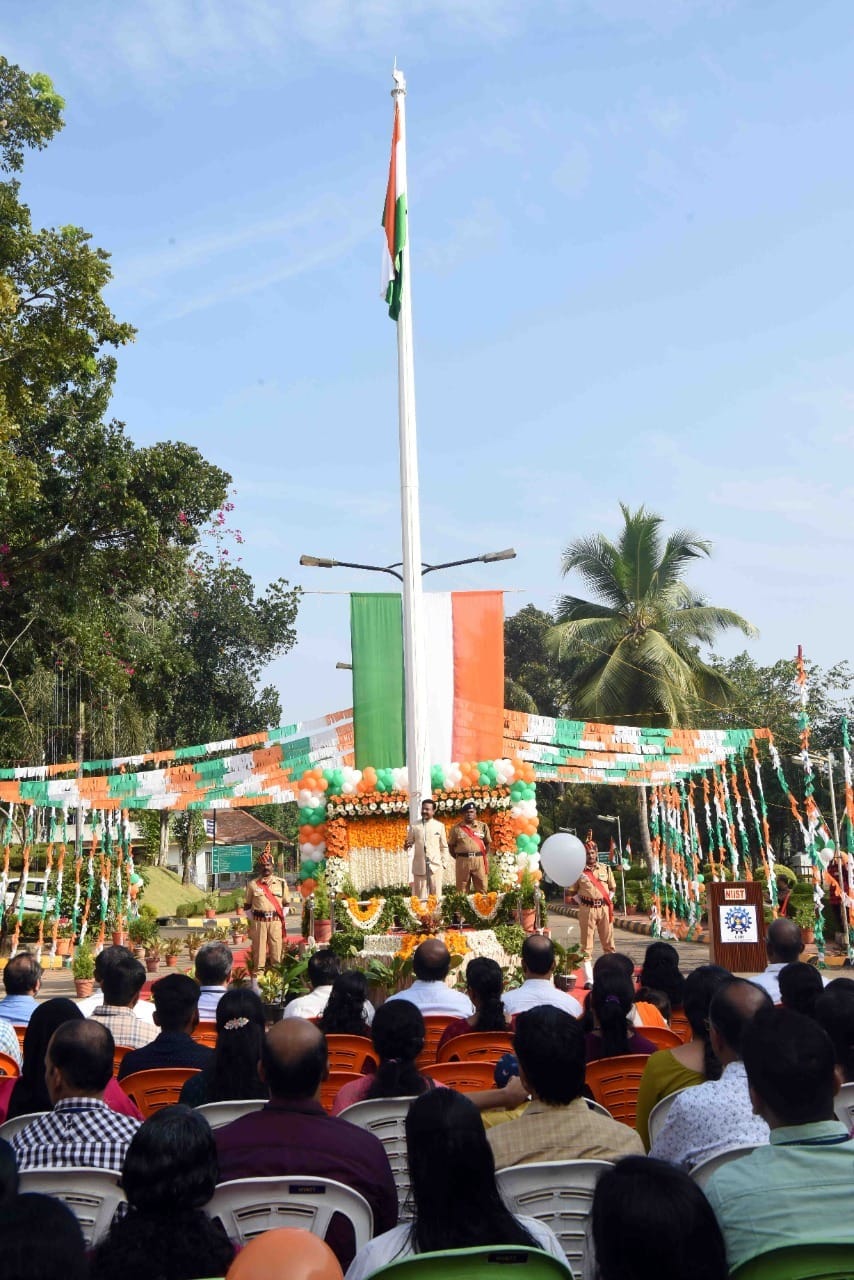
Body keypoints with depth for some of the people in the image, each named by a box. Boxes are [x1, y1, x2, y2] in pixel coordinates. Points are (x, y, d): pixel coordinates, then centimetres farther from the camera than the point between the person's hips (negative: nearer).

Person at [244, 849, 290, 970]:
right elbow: (247, 906, 10)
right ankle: (258, 973, 7)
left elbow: (286, 903, 12)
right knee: (259, 949, 1)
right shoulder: (252, 884, 4)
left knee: (276, 949, 2)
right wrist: (254, 919, 3)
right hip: (259, 922, -1)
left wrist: (281, 918, 4)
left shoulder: (281, 883, 6)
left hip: (276, 921, 1)